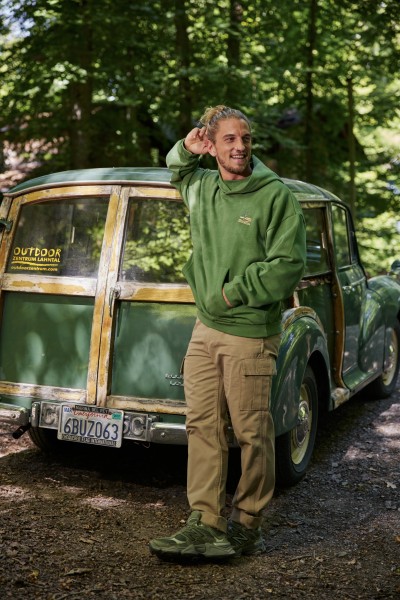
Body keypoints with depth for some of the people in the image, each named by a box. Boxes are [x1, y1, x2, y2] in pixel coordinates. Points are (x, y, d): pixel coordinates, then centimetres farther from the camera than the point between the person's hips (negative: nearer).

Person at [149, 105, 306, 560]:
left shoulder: (276, 197, -9)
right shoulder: (201, 188, 10)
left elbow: (288, 265, -15)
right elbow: (176, 169, 35)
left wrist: (233, 293, -12)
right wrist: (186, 149, 14)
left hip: (249, 335, -6)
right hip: (204, 330, 6)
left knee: (251, 433, 0)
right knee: (203, 426, 5)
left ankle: (247, 525, 15)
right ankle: (205, 523, 11)